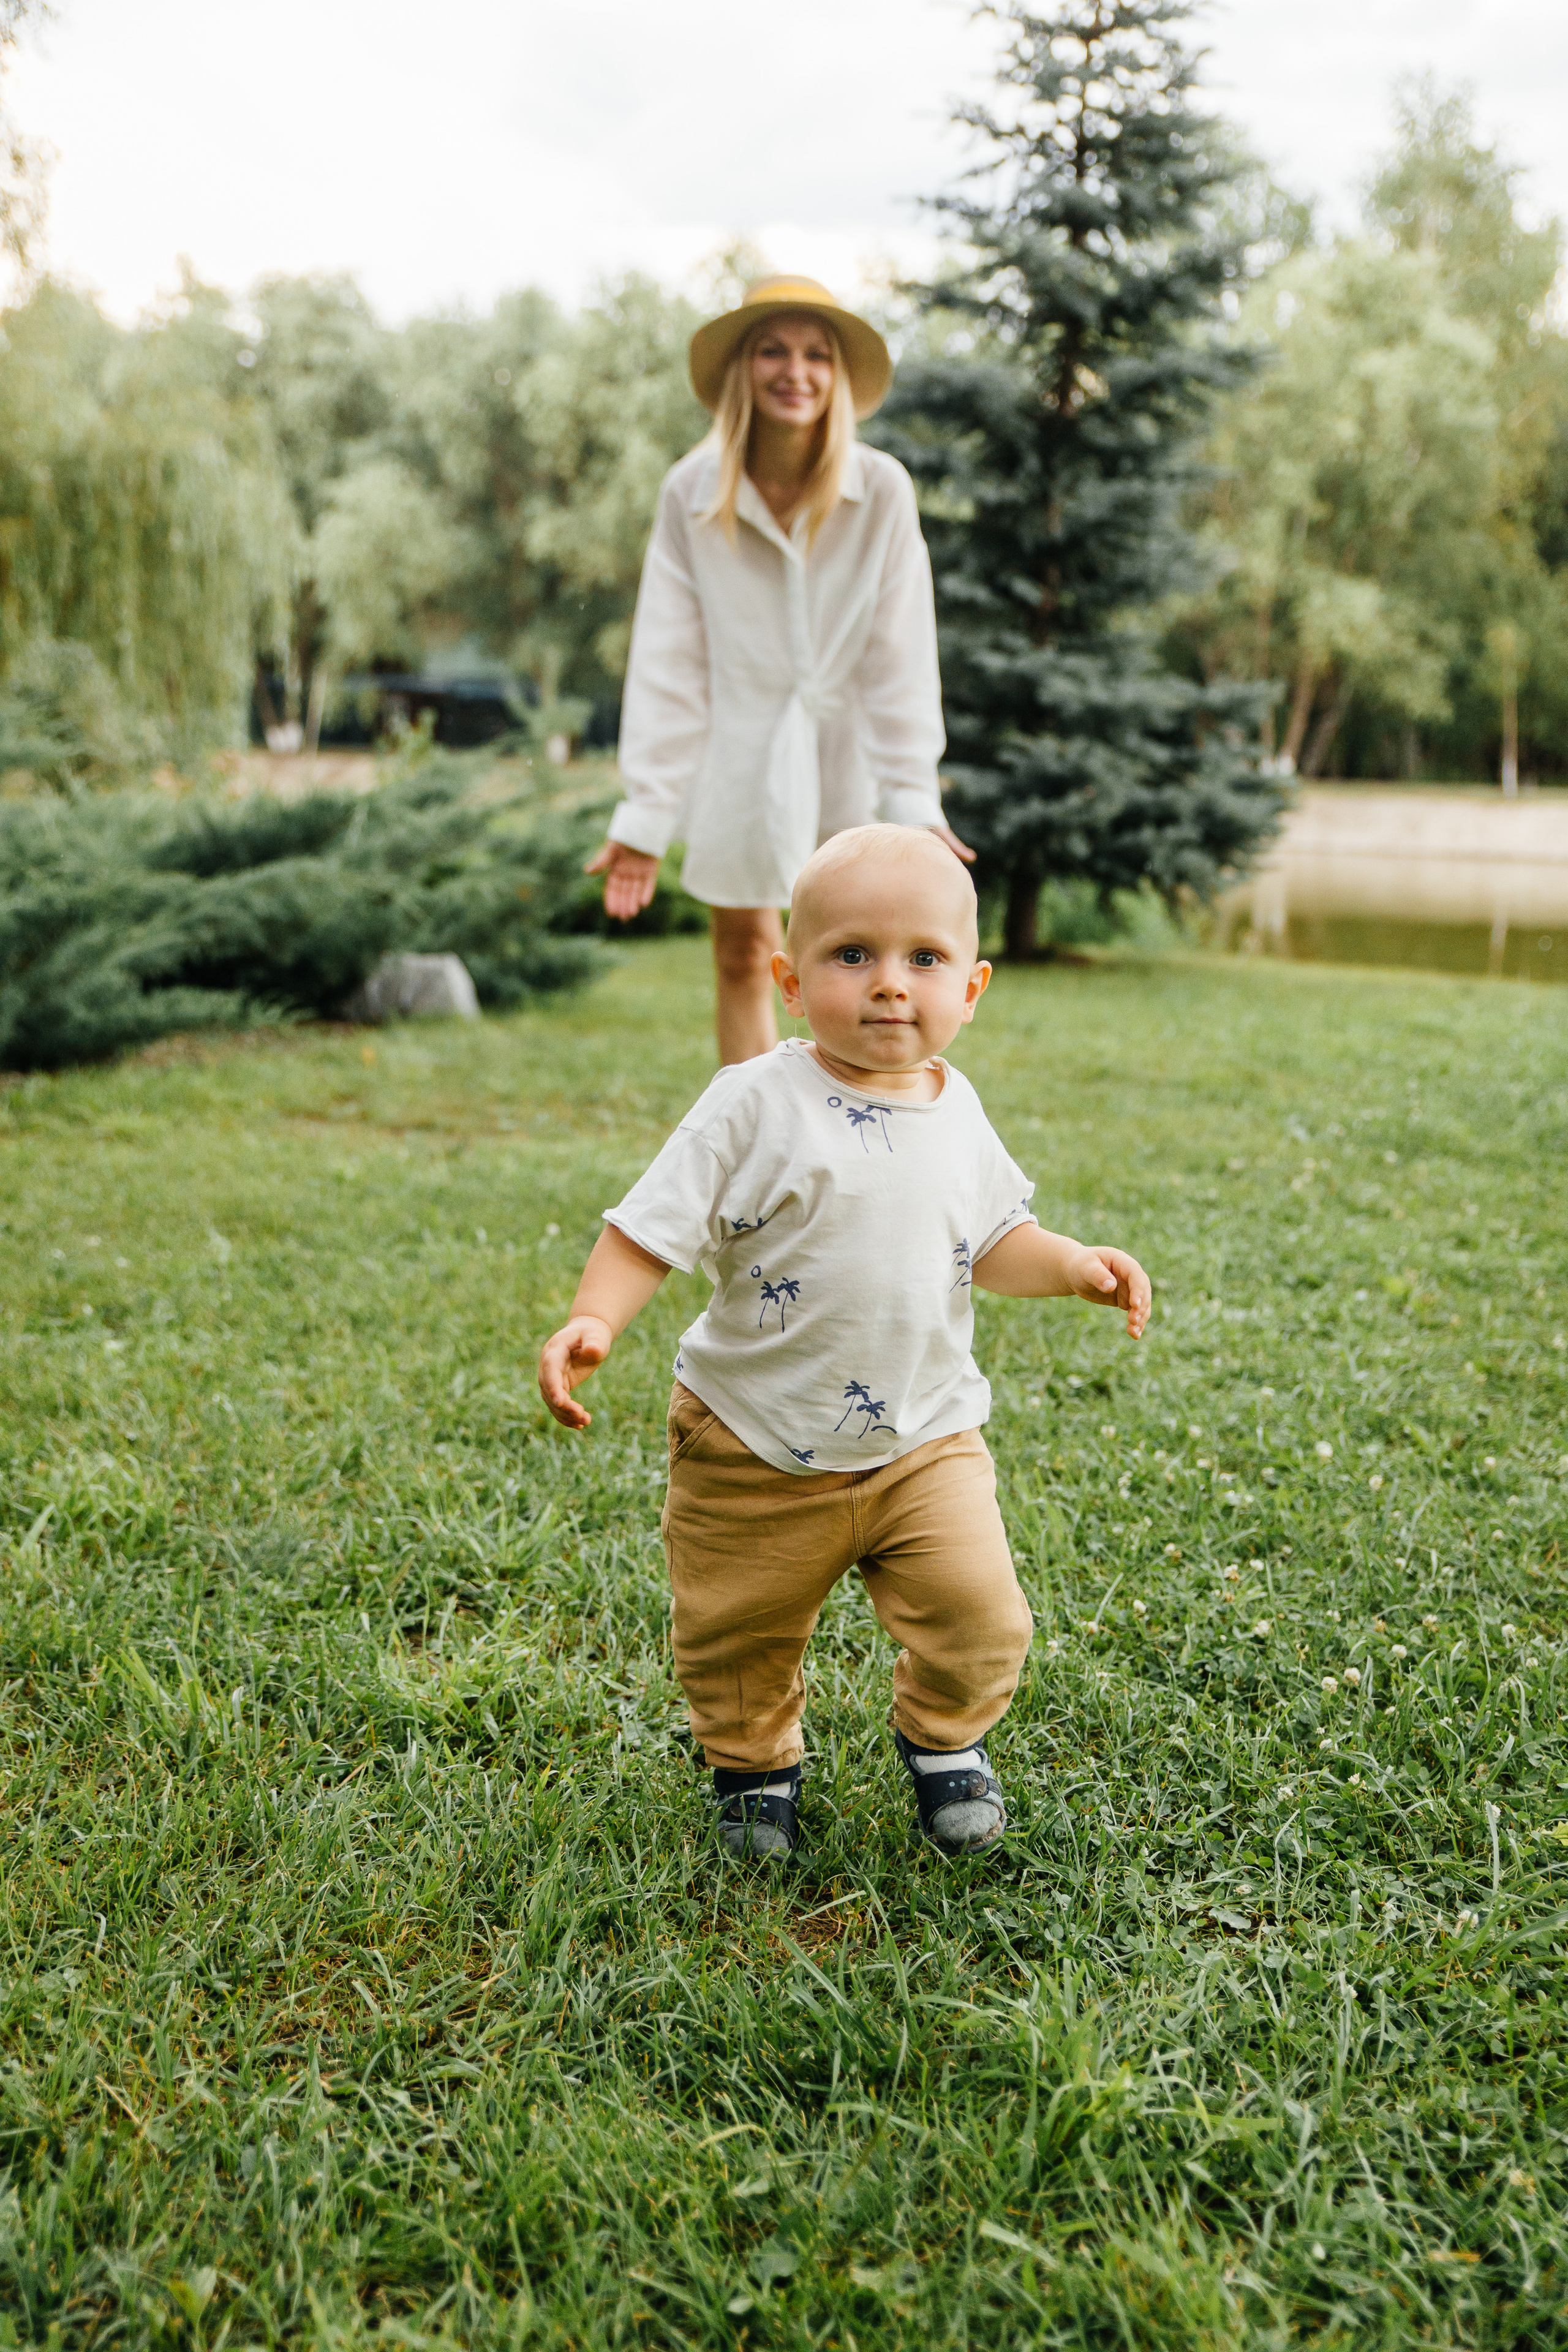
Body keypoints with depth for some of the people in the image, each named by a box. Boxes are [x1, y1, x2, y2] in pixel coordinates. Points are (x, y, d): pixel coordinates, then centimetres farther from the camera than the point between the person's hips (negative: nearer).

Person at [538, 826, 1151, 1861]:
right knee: (738, 1635, 10)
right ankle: (757, 1765, 41)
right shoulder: (757, 1104, -15)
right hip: (756, 1448, -3)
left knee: (978, 1621, -6)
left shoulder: (958, 1113, 2)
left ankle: (946, 1740, 27)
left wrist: (1076, 1265, -3)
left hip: (925, 1439, 3)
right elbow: (655, 1227, -15)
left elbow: (994, 1240, 14)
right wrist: (592, 1322, -30)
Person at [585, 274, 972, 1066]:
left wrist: (914, 801, -15)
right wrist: (644, 814, -10)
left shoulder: (882, 490, -10)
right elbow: (666, 664, -6)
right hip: (741, 757, 1)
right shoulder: (692, 494, -7)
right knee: (743, 954, 7)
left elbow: (900, 660, -9)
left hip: (849, 754, -1)